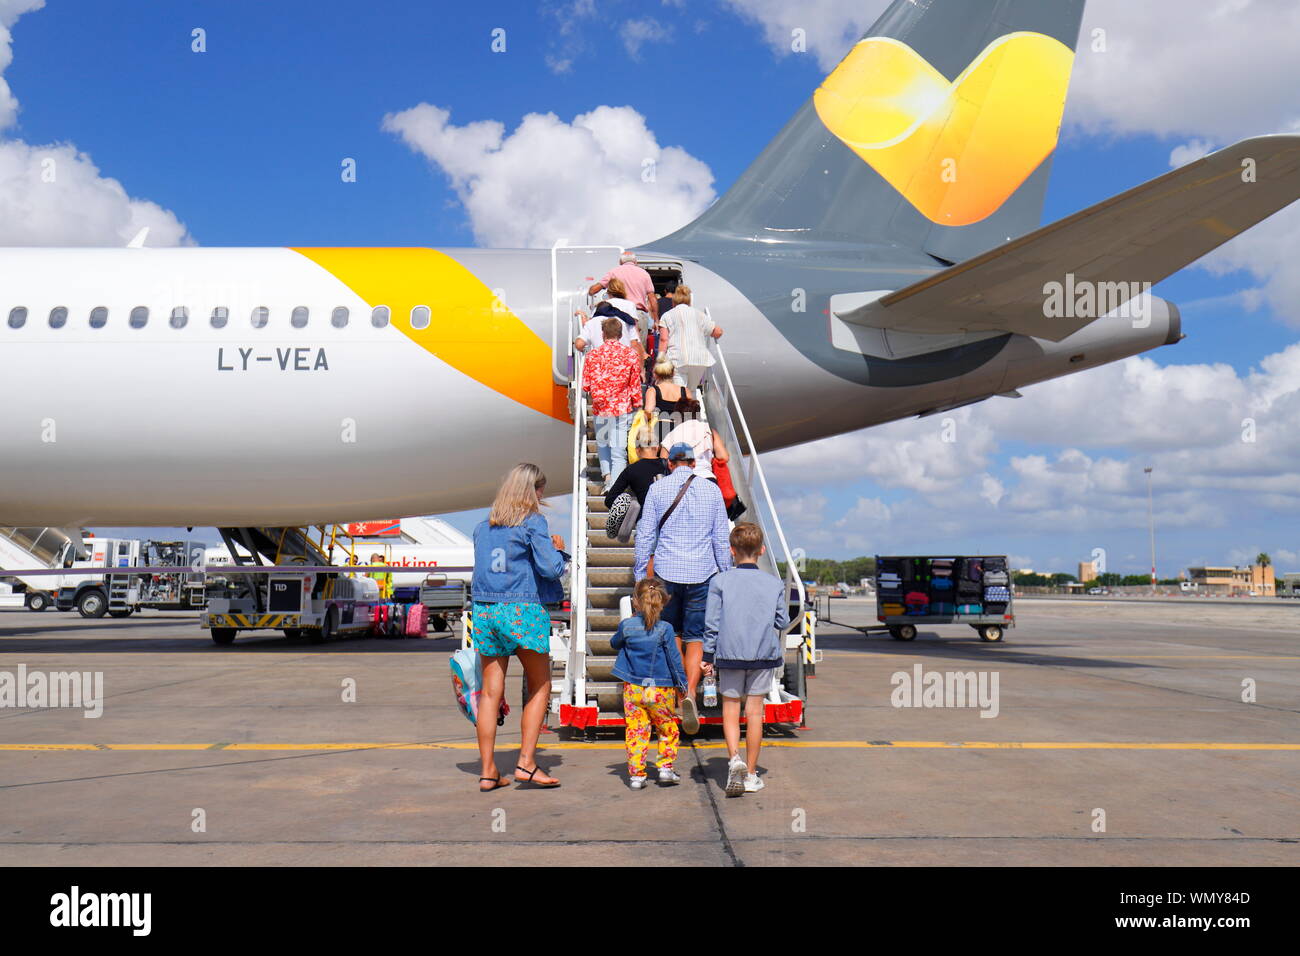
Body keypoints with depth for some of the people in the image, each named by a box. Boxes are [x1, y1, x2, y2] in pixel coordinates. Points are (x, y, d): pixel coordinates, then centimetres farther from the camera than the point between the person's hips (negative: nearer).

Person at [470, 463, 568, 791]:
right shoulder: (533, 521, -5)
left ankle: (488, 772, 9)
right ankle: (526, 762, 1)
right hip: (523, 610, -5)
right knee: (540, 687, 9)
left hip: (484, 610, 5)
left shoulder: (483, 525, 13)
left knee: (490, 692, 7)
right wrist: (558, 549, 9)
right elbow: (551, 568, -12)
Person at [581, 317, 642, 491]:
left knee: (602, 444, 23)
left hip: (601, 408, 1)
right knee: (619, 451, 2)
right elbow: (635, 385, 0)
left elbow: (585, 386, -3)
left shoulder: (593, 355, -4)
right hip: (624, 408, -1)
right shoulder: (631, 355, -4)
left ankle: (606, 474, 7)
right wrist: (637, 407, 13)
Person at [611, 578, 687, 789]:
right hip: (661, 690, -2)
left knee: (636, 731, 6)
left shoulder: (626, 625, -2)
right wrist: (683, 685, 5)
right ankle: (665, 767, 12)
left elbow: (614, 643, 18)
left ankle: (636, 774, 6)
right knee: (668, 729, 15)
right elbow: (674, 659, -5)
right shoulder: (665, 629, -9)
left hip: (633, 689, 2)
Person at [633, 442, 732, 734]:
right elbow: (721, 538, 8)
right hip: (702, 573, 0)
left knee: (671, 634, 14)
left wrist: (640, 576, 10)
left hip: (666, 572, 0)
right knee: (695, 637, 3)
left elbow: (645, 535, 3)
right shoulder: (712, 490, 5)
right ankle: (690, 693, -15)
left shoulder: (657, 488, 3)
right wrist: (726, 576, 15)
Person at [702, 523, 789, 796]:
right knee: (755, 712, 7)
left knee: (730, 709, 10)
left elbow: (711, 623, -4)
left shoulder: (720, 582, -5)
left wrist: (708, 656, 4)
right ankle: (751, 774, 12)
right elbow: (782, 622, 4)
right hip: (764, 655, 1)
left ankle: (734, 757, -11)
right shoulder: (775, 584, 0)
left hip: (729, 654, -1)